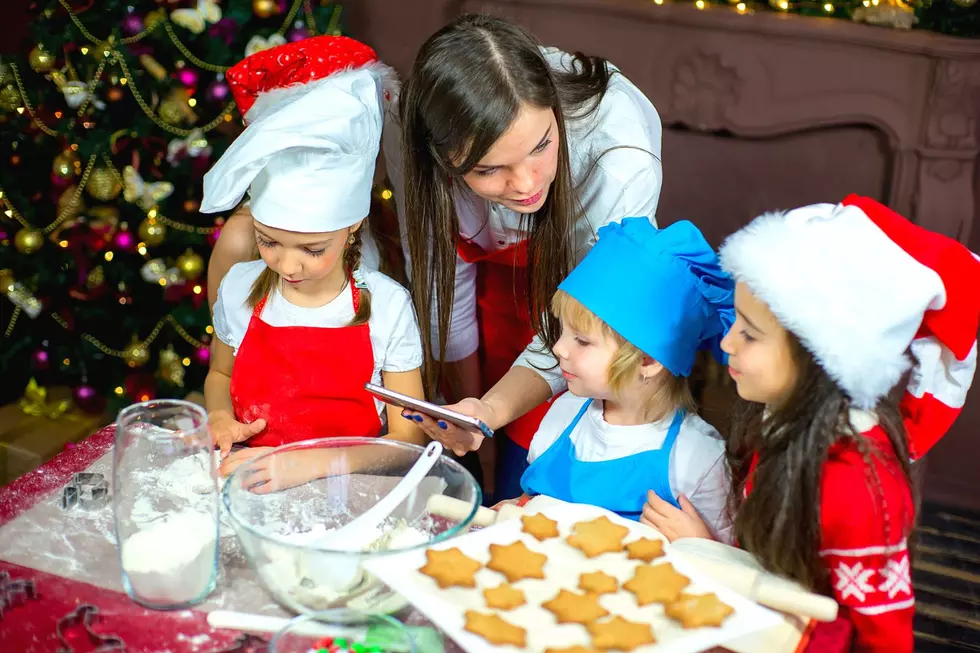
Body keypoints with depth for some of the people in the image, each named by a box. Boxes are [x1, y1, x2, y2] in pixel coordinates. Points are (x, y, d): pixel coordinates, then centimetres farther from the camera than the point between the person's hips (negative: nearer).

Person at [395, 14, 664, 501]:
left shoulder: (622, 163, -41)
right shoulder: (407, 134, -33)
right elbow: (442, 277, -17)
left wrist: (494, 411, -47)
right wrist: (467, 418, -5)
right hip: (489, 259, 2)